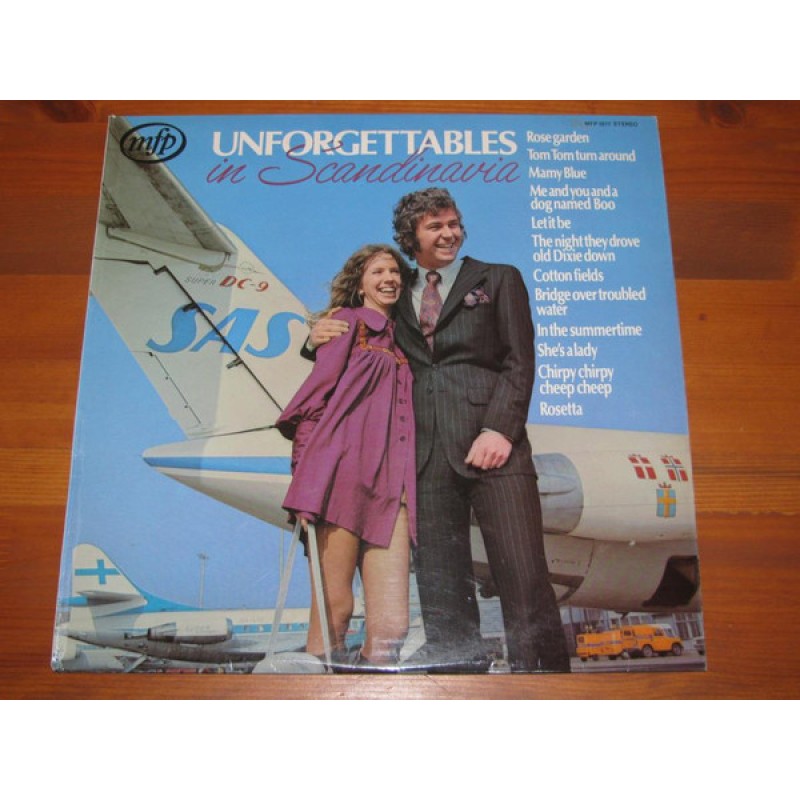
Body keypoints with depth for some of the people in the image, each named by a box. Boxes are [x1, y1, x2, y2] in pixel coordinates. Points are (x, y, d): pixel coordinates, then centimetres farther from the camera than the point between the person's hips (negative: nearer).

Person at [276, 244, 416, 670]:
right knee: (334, 609, -4)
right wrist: (307, 483, -9)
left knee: (391, 623, -6)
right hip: (341, 472, -5)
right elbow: (318, 391, 0)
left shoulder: (399, 339, 25)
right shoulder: (350, 322, 9)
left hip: (388, 484, 5)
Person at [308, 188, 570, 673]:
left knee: (525, 582, -8)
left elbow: (519, 363, 5)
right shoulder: (397, 298, 23)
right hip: (427, 453, 3)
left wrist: (500, 429, -10)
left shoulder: (498, 280, 16)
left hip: (490, 445, -2)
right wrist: (325, 340, 5)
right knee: (441, 592, 3)